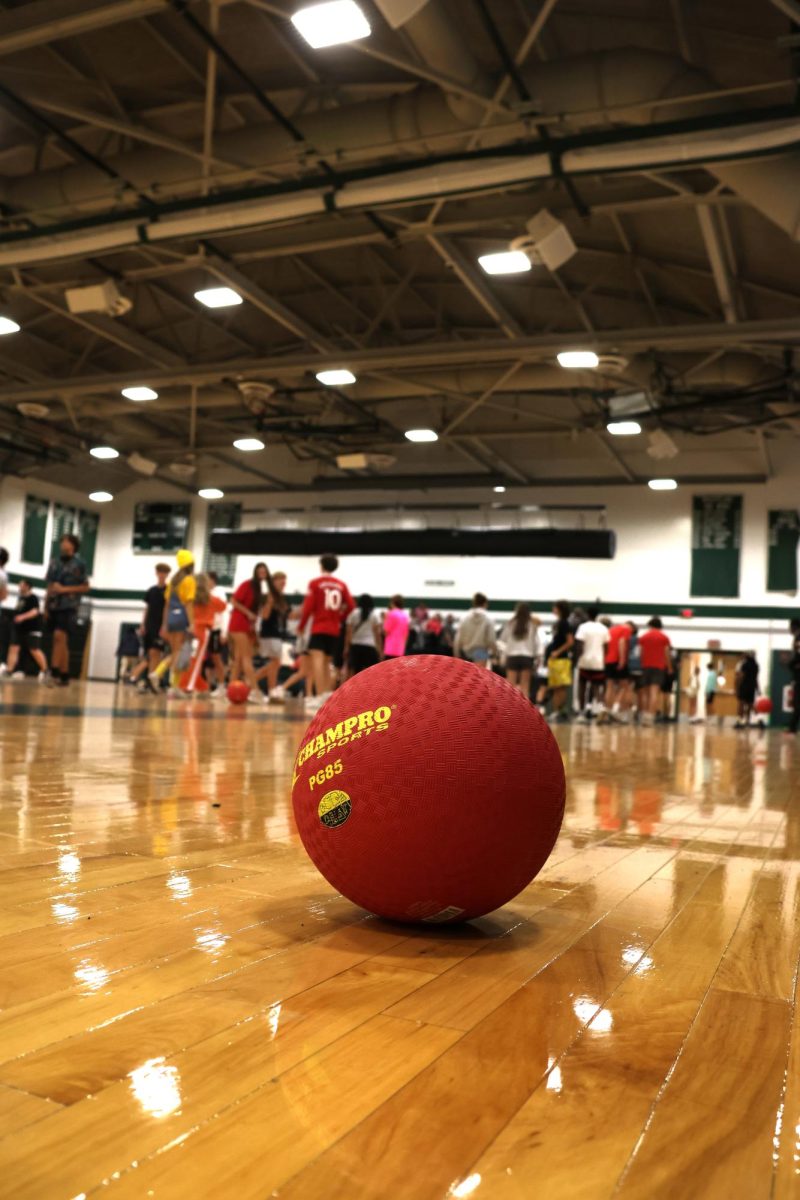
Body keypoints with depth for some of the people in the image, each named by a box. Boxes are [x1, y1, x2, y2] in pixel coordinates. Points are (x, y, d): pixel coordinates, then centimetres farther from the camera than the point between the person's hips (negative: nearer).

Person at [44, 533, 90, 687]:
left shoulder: (79, 564, 0)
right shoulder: (54, 563, 12)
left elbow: (85, 587, -1)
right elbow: (49, 586, 14)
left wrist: (64, 589, -11)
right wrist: (46, 606, 10)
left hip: (69, 607, -5)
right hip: (54, 606, 5)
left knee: (59, 636, -19)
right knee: (62, 642, 8)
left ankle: (54, 672, -22)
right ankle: (64, 676, 13)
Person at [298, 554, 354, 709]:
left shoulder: (315, 583, -2)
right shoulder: (341, 585, 10)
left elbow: (308, 606, -7)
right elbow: (351, 606, 5)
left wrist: (301, 626, 3)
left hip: (319, 627, -5)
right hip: (334, 629, 5)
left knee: (317, 660, -14)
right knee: (326, 662, 17)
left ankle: (320, 696, -28)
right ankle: (328, 694, 13)